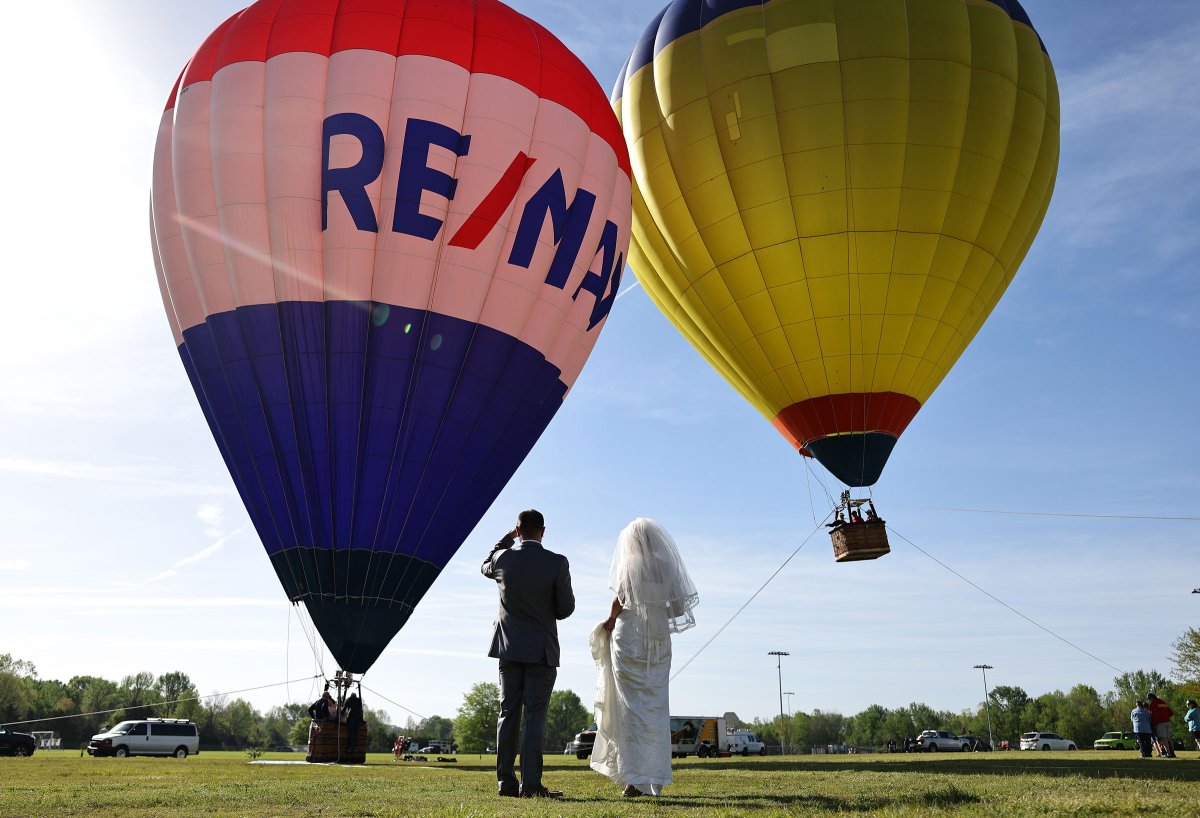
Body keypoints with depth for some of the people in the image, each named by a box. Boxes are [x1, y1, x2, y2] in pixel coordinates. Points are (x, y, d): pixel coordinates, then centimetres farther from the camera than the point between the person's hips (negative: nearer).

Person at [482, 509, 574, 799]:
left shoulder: (503, 558, -3)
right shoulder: (557, 563, -12)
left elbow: (486, 567, 21)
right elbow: (566, 608, -7)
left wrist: (506, 539, 24)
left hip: (509, 646, 3)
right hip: (541, 649, -3)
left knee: (508, 714, 9)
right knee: (534, 715, -2)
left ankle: (506, 782, 10)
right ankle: (530, 783, -7)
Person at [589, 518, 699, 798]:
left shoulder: (630, 565, -5)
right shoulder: (667, 567, 5)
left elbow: (618, 603, -12)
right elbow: (679, 609, 6)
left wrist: (610, 622, 6)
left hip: (629, 640, -3)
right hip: (659, 643, 3)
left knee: (631, 707, 1)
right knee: (656, 707, 7)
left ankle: (635, 777, -3)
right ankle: (655, 779, 7)